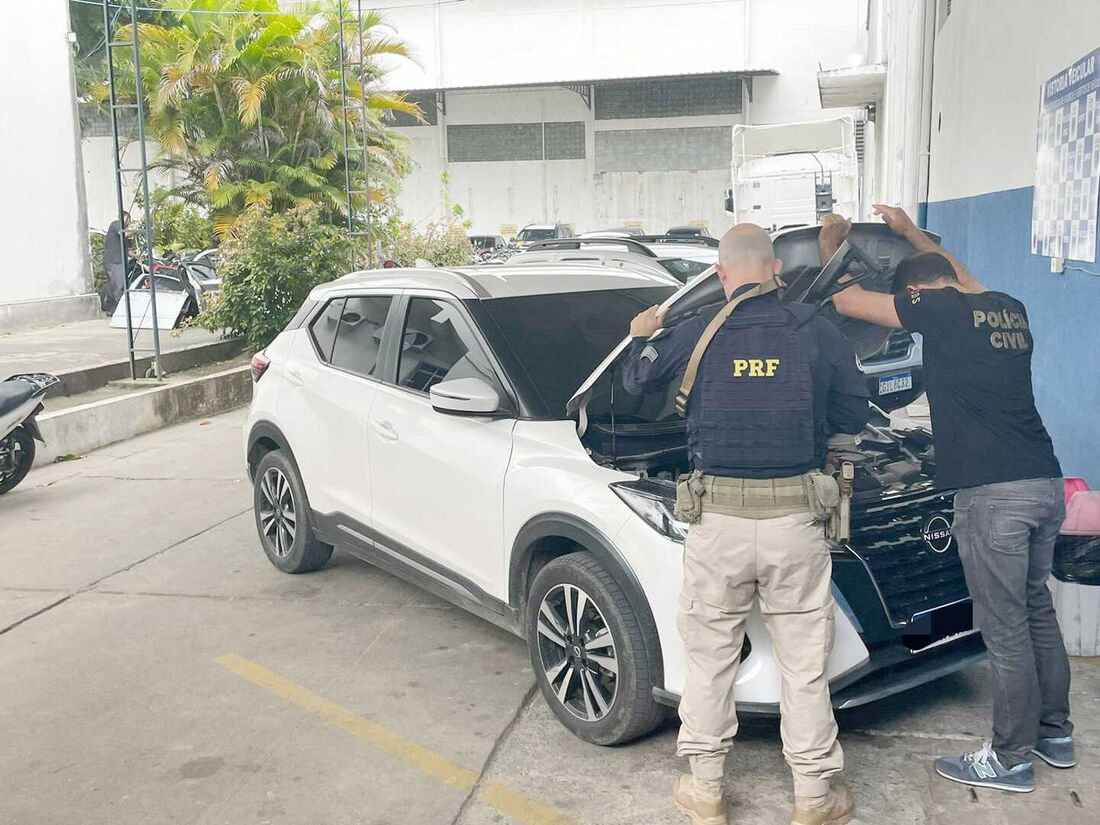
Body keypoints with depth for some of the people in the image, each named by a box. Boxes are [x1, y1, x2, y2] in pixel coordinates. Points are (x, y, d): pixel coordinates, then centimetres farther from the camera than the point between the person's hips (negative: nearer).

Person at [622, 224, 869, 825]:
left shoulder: (694, 333, -2)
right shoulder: (817, 333, -1)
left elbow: (637, 379, 15)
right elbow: (854, 415, 7)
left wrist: (642, 337, 36)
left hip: (718, 521, 0)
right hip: (795, 519, 1)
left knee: (709, 654, 14)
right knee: (804, 662, 11)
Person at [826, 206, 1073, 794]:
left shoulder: (940, 310, -7)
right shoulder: (1009, 309, 15)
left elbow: (844, 301, -2)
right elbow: (965, 282, 39)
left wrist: (832, 243, 16)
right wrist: (911, 232, 45)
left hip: (994, 494, -9)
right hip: (1045, 483, 9)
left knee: (1006, 629, 1)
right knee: (1037, 613, 21)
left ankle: (1011, 759, 13)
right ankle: (1055, 733, 34)